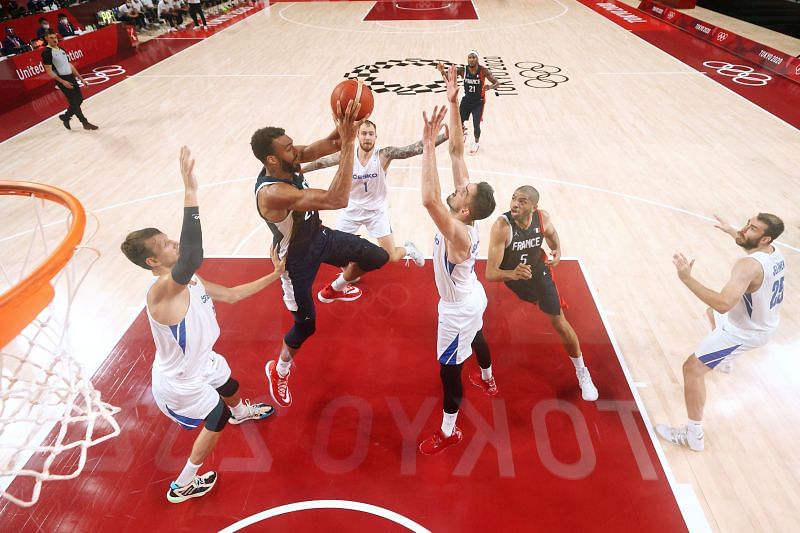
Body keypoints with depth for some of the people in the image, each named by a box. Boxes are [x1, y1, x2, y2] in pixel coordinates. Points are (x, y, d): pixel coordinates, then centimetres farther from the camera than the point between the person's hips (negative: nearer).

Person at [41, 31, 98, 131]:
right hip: (62, 79, -8)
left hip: (71, 77, 8)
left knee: (79, 99, 11)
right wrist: (62, 82, -22)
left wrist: (80, 77, 15)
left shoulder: (61, 49, 14)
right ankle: (85, 122, 2)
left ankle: (65, 117, 27)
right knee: (74, 102, -6)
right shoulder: (46, 52, -11)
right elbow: (49, 71, -15)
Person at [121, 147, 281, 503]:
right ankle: (182, 486, 38)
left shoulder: (189, 280, -9)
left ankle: (240, 413, 71)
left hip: (201, 362, 8)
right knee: (216, 420, 15)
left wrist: (273, 276, 0)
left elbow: (231, 295, 4)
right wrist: (190, 190, -64)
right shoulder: (162, 290, -39)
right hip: (179, 382, -8)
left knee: (231, 389, 33)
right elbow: (193, 256, -61)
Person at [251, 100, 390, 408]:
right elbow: (337, 200, -49)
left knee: (378, 258, 12)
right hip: (297, 258, -7)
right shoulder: (273, 193, -40)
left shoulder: (287, 163, -14)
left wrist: (343, 129, -46)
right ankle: (278, 371, 40)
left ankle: (335, 288, 42)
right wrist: (348, 143, -49)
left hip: (319, 235, 8)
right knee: (306, 325, 8)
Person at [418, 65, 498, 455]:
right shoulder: (466, 211, -17)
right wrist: (453, 102, -22)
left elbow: (429, 199, -58)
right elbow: (457, 150, -17)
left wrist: (428, 145, -55)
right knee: (476, 338, 35)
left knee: (449, 369, 9)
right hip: (473, 298, 9)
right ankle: (488, 380, 65)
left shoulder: (458, 233, -38)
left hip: (457, 309, -9)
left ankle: (448, 432, 31)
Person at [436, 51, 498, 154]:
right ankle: (463, 132, 45)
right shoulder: (463, 70, -13)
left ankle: (477, 143, 24)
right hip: (466, 100, 3)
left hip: (478, 102, -3)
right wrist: (442, 71, -34)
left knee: (476, 125, -8)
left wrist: (490, 87, -41)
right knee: (459, 122, 7)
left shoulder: (483, 71, -19)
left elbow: (496, 83, -18)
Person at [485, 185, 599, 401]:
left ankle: (582, 373, 25)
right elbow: (490, 273, -41)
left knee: (560, 323, 5)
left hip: (538, 272, 2)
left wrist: (557, 251, -16)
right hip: (508, 275, -1)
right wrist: (512, 274, -61)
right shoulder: (502, 226, -37)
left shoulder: (543, 217, -23)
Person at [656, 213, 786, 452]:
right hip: (764, 321, 10)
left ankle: (694, 436, -1)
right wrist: (731, 231, 22)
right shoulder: (774, 251, -6)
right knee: (714, 311, 38)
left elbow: (723, 304, -47)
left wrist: (687, 278, -48)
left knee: (692, 369, -8)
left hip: (745, 332, -9)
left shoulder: (749, 265, -35)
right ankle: (723, 358, 66)